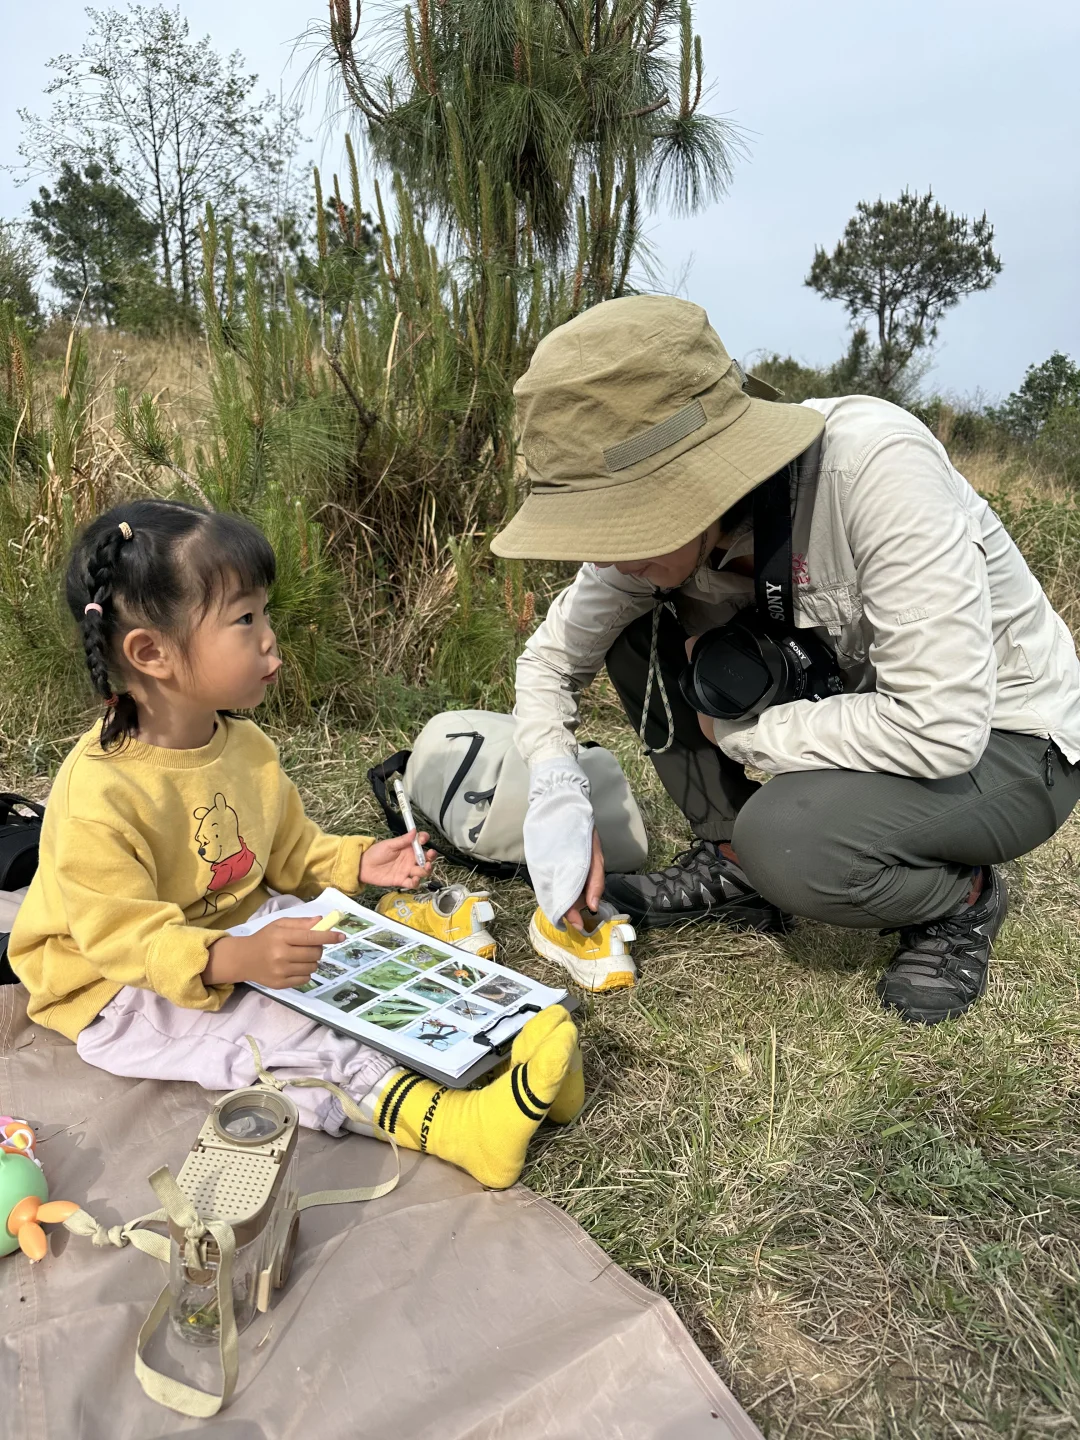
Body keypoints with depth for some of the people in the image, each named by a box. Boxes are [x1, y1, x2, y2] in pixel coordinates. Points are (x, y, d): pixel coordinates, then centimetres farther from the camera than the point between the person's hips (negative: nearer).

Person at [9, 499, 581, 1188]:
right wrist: (234, 960, -44)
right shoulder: (99, 794, -27)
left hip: (243, 941, 8)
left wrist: (357, 861, -4)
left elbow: (289, 852, 13)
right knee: (265, 1031, -32)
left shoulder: (246, 746, 0)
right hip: (125, 989, -7)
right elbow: (123, 936, -29)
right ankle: (441, 1120, -44)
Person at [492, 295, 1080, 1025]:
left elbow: (941, 726, -36)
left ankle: (961, 899, -1)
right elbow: (551, 660, -3)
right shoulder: (668, 519, -14)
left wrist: (735, 728, -23)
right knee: (635, 630, -7)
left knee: (785, 838, -33)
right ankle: (731, 868, 5)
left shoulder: (872, 463, -33)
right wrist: (557, 803, -19)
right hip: (862, 707, 6)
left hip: (1003, 741, -6)